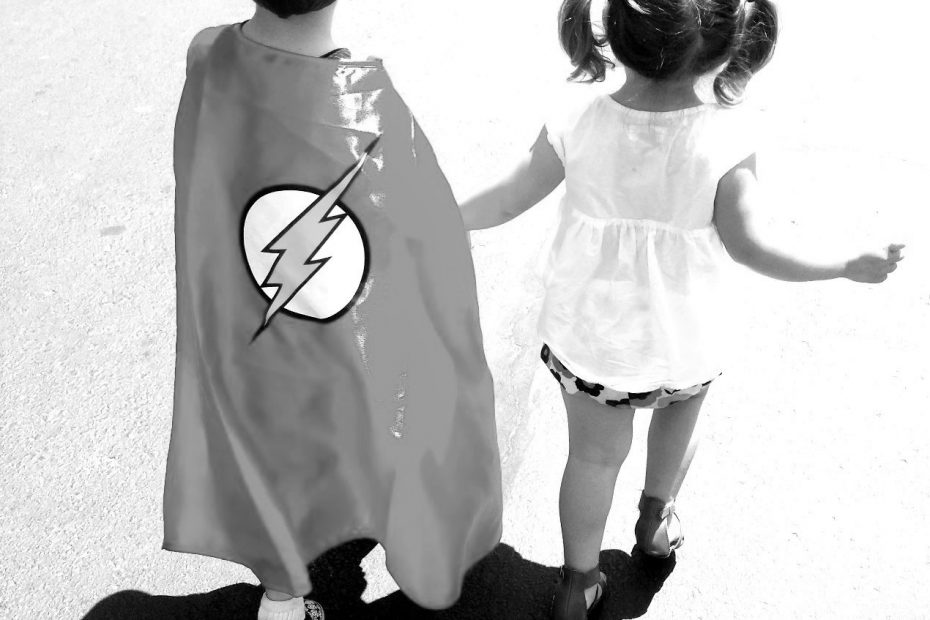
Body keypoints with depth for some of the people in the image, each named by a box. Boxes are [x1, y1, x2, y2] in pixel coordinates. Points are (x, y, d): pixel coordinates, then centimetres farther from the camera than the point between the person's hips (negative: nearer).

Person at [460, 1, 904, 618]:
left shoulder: (577, 128, -16)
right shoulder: (729, 136, -21)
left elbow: (506, 202, -7)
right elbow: (745, 243, -16)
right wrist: (851, 267, -2)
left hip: (586, 340, 1)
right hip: (681, 346, 0)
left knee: (595, 454, 20)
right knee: (680, 408, 31)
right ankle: (656, 522, 51)